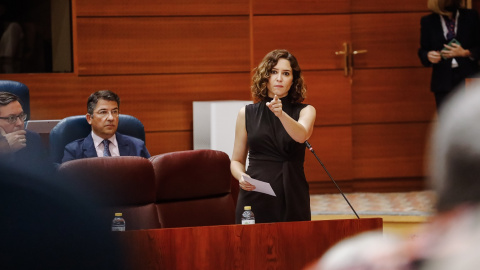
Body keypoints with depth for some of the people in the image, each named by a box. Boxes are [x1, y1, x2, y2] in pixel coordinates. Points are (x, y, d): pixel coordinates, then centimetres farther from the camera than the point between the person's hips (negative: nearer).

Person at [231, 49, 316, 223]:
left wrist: (281, 114, -34)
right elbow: (237, 160, 13)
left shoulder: (305, 111, 6)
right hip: (255, 198, 1)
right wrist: (241, 176, -9)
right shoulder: (247, 114, 9)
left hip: (292, 198, -1)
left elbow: (301, 136, -17)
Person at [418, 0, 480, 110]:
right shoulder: (428, 22, 8)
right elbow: (423, 51, 11)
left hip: (468, 78, -1)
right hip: (443, 82, 1)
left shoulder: (471, 16, 7)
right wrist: (429, 56, -12)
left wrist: (465, 53, -11)